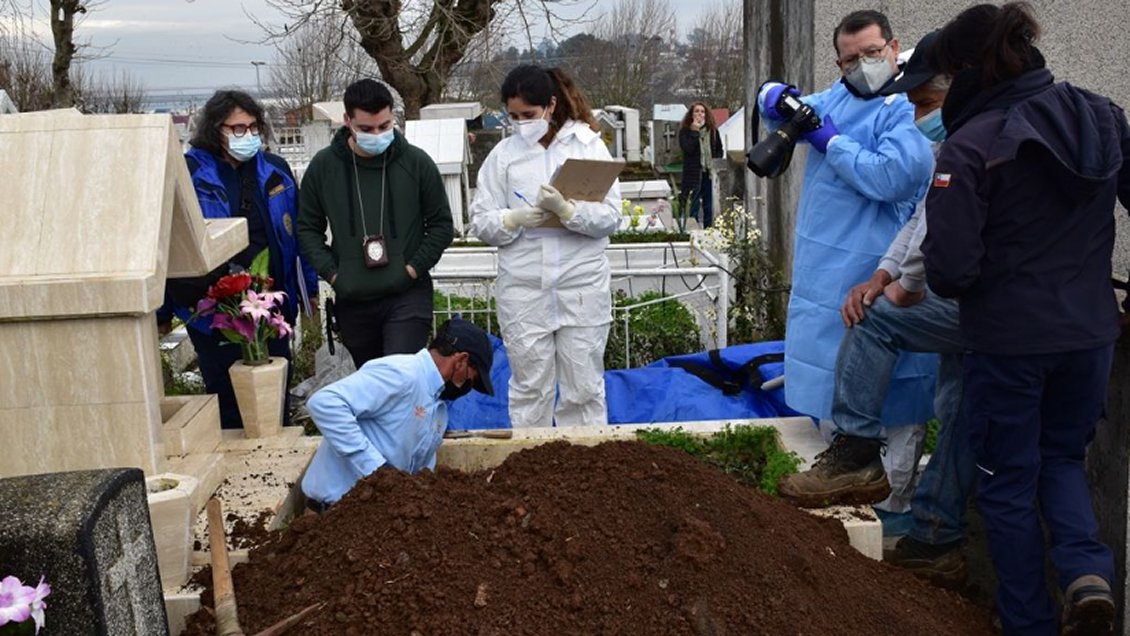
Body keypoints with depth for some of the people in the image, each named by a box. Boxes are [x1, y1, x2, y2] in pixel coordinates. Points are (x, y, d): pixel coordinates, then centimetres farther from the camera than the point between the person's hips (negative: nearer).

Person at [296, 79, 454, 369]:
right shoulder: (323, 165, 0)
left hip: (407, 296, -3)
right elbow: (308, 228, 9)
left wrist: (413, 269, -7)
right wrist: (332, 274, -3)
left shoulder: (416, 162, -4)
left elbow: (442, 224, 3)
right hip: (352, 301, 3)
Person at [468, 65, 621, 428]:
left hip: (583, 286, -1)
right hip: (522, 289, 1)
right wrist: (516, 219, -15)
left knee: (585, 388, 7)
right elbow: (481, 223, 4)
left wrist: (567, 210, -21)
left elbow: (610, 217, -5)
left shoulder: (588, 144, 3)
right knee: (529, 388, 8)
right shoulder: (503, 154, 7)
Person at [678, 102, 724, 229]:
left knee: (709, 207, 10)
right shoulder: (685, 131, -2)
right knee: (693, 208, -3)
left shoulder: (713, 131, 9)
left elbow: (719, 149, 16)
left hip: (710, 173, 4)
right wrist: (695, 131, -15)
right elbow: (687, 148, -17)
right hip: (693, 174, -4)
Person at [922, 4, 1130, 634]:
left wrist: (951, 284, 3)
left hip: (1009, 339, -5)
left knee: (1009, 482, 13)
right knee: (1063, 456, 25)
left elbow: (949, 267, -20)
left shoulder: (971, 145, -18)